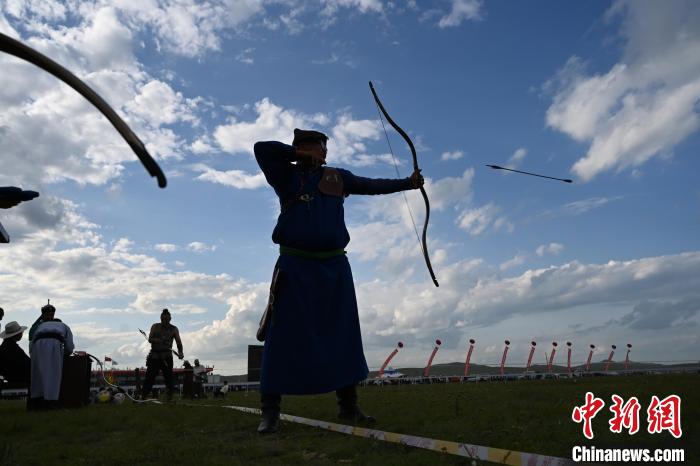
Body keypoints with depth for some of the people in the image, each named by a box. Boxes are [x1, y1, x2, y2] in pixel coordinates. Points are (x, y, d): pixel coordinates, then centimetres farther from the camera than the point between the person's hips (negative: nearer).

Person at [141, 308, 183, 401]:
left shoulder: (174, 329, 5)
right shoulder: (155, 327, 8)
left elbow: (179, 342, -4)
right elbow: (150, 339, -3)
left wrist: (180, 352, -22)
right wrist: (157, 340, -24)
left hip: (167, 356, -1)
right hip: (154, 355, 1)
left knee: (169, 377, -5)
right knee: (149, 377, -1)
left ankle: (170, 398, 0)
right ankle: (143, 397, 4)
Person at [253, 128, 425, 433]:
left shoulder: (337, 177, 16)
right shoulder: (285, 175, 6)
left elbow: (373, 186, 14)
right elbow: (261, 148, -7)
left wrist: (408, 182, 8)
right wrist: (299, 154, -4)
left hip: (334, 265, 4)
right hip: (295, 265, -4)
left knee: (343, 335, 5)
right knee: (284, 335, -5)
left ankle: (347, 406, 16)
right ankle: (270, 411, 3)